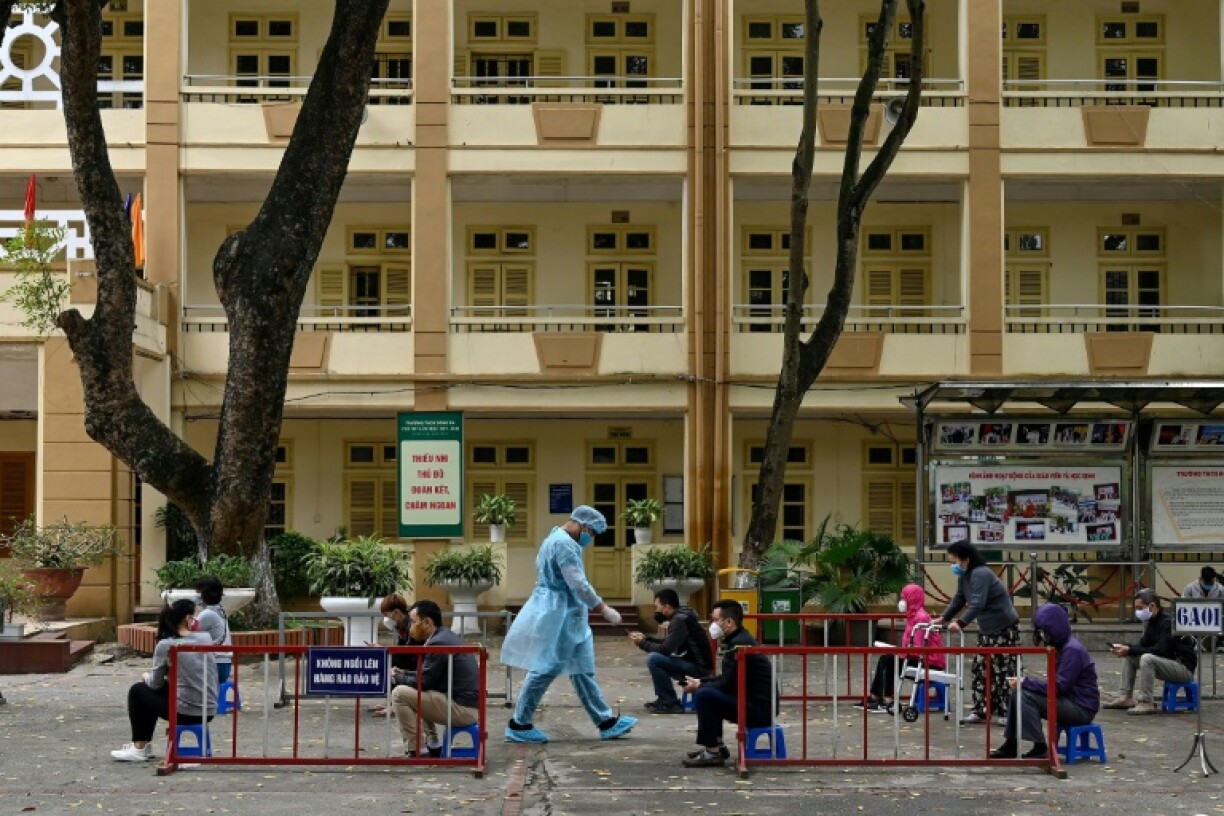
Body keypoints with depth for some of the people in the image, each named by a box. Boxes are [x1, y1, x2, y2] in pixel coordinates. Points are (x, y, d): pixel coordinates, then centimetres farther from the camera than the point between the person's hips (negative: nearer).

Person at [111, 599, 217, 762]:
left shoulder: (165, 645, -9)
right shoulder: (206, 638, 2)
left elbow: (155, 684, 2)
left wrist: (146, 676, 23)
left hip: (185, 713, -5)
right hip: (209, 712, 5)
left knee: (137, 691, 19)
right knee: (154, 693, 29)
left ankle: (139, 748, 23)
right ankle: (143, 745, 40)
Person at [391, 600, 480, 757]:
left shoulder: (438, 643, -16)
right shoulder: (445, 636, 14)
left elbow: (423, 682, -14)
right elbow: (427, 677, 18)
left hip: (462, 709, -10)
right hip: (469, 704, 10)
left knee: (399, 694, -10)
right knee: (416, 692, 27)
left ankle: (414, 751, -5)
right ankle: (432, 744, 21)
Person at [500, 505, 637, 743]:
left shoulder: (556, 539, 17)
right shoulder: (565, 544, -17)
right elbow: (578, 584, -22)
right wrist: (603, 609, -18)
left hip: (565, 616, 11)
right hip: (557, 615, -11)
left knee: (582, 670, 10)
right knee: (545, 669, -5)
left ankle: (607, 722, 12)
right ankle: (519, 724, 3)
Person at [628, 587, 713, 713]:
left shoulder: (680, 620, -19)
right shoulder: (679, 616, 11)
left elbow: (665, 649, -22)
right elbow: (668, 643, 24)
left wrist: (642, 644, -7)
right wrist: (646, 638, 15)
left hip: (699, 667, -10)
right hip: (692, 661, 10)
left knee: (653, 659, -19)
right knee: (656, 656, 19)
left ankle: (671, 704, -11)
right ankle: (663, 698, 19)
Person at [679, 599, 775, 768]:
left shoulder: (739, 644, -18)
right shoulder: (735, 640, 13)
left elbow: (728, 684, -18)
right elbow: (727, 679, 20)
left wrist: (698, 687, -3)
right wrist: (699, 682, 8)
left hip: (759, 709, -11)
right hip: (751, 703, 11)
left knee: (703, 696, -20)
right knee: (704, 691, 16)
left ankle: (712, 753, -11)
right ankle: (717, 746, 17)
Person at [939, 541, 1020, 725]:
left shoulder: (981, 574, -25)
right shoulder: (963, 577, 4)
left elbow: (978, 604, -35)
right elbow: (958, 600, 11)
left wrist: (960, 623, -42)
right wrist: (943, 618, 1)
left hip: (1005, 628, -10)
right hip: (987, 628, 10)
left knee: (1003, 672, -6)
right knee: (980, 669, 8)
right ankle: (981, 712, 12)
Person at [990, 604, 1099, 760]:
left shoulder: (1073, 650, -18)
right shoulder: (1061, 646, 11)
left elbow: (1058, 687, -23)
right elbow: (1056, 683, 11)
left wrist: (1025, 682, -18)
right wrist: (1024, 683, -4)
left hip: (1081, 708, -9)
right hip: (1069, 701, 9)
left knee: (1025, 697, -21)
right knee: (1017, 693, 1)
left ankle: (1040, 748, -15)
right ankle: (1011, 745, 7)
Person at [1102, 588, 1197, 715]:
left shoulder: (1169, 622, -21)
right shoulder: (1152, 622, 6)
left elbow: (1160, 650, -28)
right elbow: (1143, 645, 11)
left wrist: (1130, 650, -26)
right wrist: (1125, 648, -8)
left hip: (1184, 667, -10)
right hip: (1167, 664, 10)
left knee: (1147, 658, -32)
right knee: (1129, 657, 8)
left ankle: (1146, 703, -26)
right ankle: (1125, 697, 4)